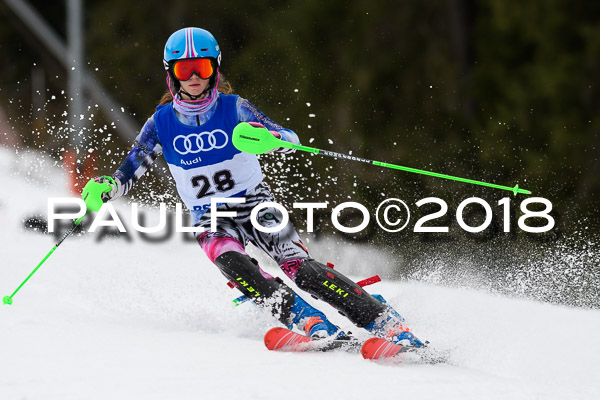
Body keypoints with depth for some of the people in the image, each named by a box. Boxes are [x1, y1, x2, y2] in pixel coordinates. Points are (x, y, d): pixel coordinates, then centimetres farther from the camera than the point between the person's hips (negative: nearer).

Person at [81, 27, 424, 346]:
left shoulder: (234, 109, -6)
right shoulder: (162, 124, -1)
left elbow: (290, 139, -15)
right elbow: (127, 174, 2)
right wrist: (102, 188, -21)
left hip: (256, 204, -1)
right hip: (211, 218, 1)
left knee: (298, 265, -24)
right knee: (229, 260, -33)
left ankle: (388, 325, -28)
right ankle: (310, 322, -42)